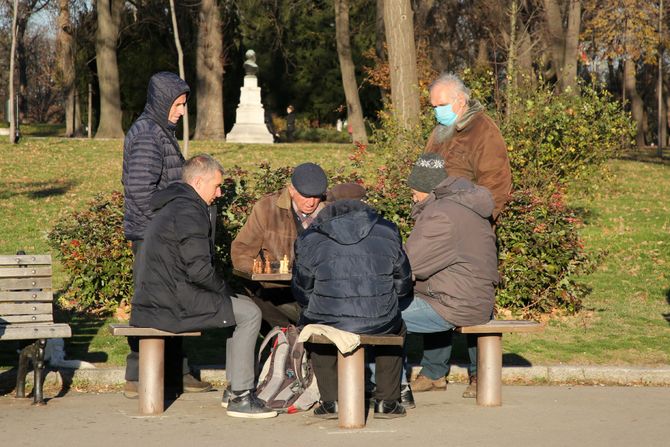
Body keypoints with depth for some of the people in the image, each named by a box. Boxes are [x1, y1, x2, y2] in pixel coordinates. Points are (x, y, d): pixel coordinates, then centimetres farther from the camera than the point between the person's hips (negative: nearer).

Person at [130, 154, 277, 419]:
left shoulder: (170, 207, 20)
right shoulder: (189, 211, -14)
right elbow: (199, 269, -22)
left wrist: (223, 291, 16)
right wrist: (224, 290, -4)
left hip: (155, 297, 11)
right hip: (173, 303, -11)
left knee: (240, 306, 23)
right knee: (249, 313, -7)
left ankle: (236, 386, 22)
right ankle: (240, 396, -7)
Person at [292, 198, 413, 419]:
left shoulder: (309, 241, 3)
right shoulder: (387, 233, 8)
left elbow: (302, 293, 11)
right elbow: (403, 286, 15)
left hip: (329, 325, -1)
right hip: (380, 325, 1)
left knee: (309, 322, 34)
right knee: (396, 327, 35)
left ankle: (331, 402, 26)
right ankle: (387, 402, 29)